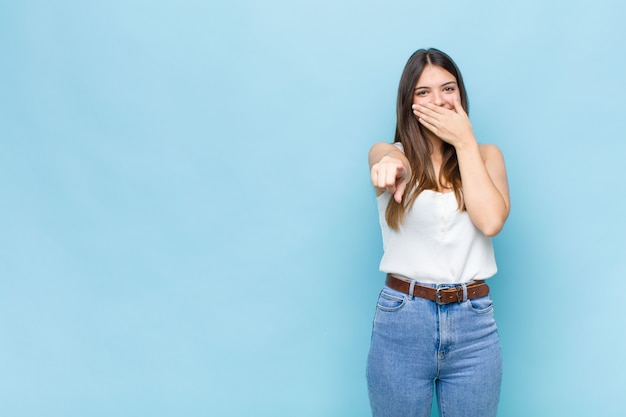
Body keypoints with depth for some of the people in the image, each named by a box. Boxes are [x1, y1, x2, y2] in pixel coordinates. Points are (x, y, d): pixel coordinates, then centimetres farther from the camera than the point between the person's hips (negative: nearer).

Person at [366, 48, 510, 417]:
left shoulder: (485, 155, 7)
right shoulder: (391, 151, 3)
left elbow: (491, 220, -11)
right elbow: (387, 158, -23)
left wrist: (465, 141, -8)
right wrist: (390, 163, -47)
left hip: (474, 322, 1)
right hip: (401, 319, -1)